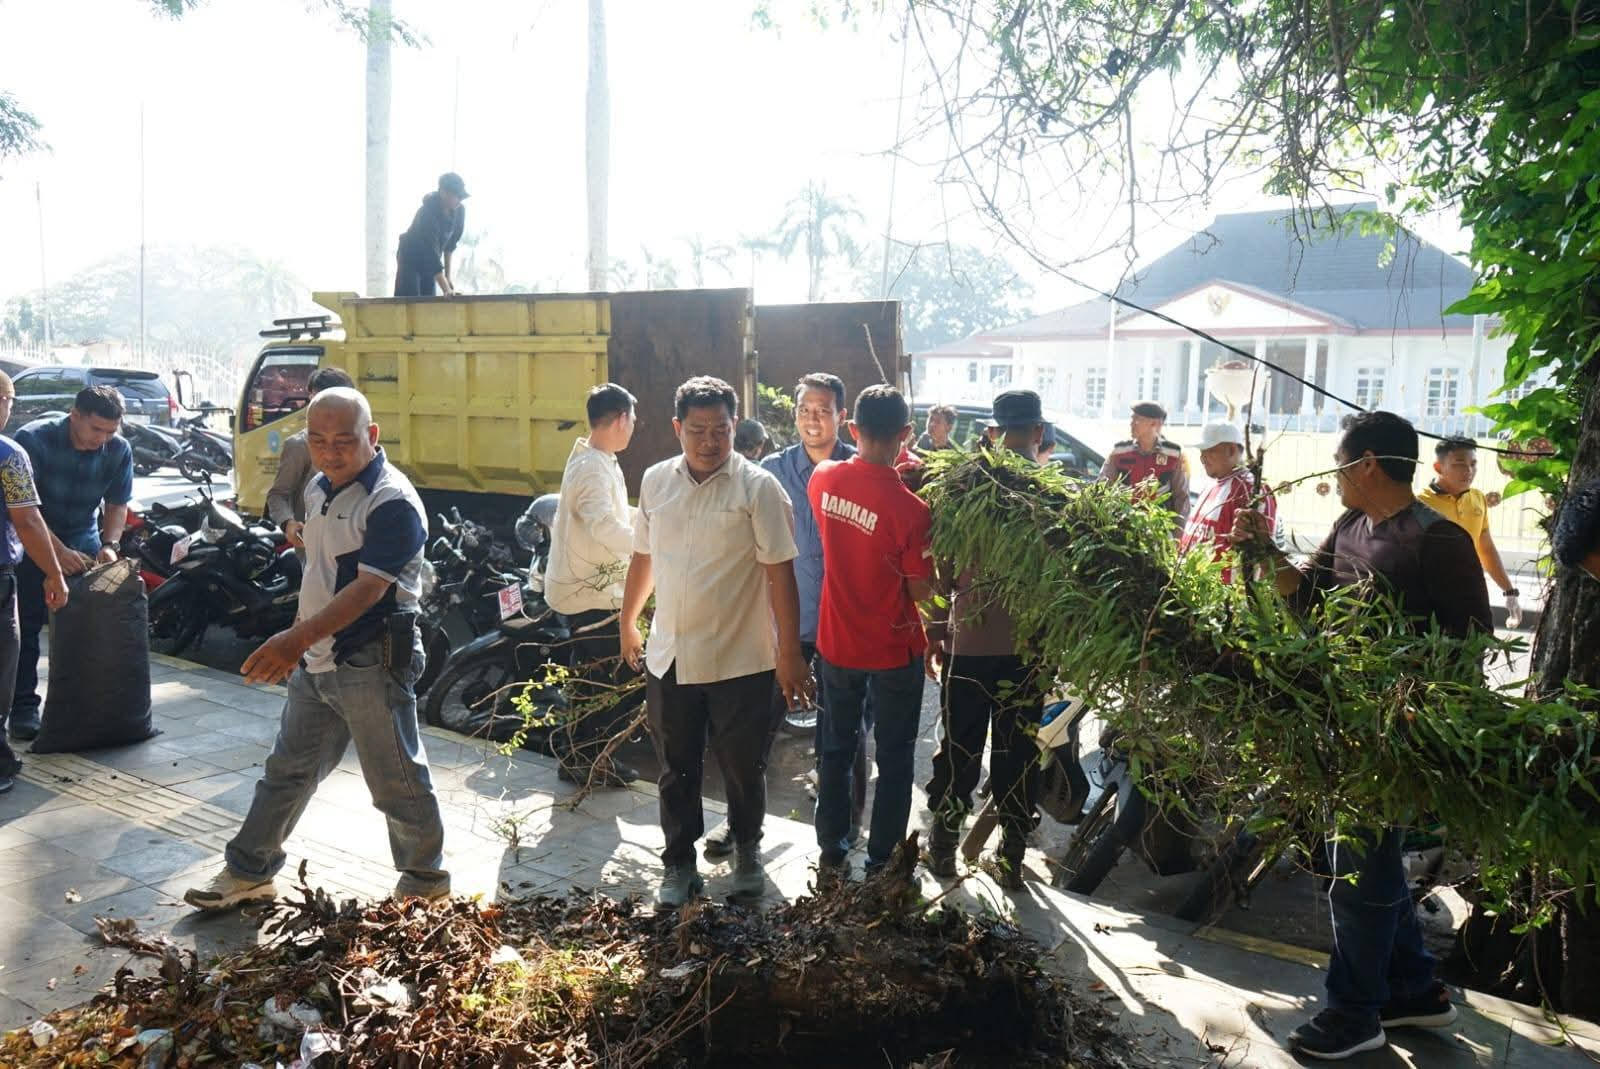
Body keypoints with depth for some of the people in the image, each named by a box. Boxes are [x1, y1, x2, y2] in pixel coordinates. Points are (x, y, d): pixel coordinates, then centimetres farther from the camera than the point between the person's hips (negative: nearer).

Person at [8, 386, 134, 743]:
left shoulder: (119, 450, -10)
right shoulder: (34, 439, -22)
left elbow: (117, 504, 0)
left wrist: (109, 545, -17)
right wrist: (58, 551, -34)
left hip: (84, 542, 3)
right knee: (26, 625, -3)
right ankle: (23, 708, 3)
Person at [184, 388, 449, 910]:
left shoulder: (392, 503, -20)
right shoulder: (319, 489, 9)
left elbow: (368, 589, -27)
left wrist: (297, 638, -34)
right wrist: (295, 642, 20)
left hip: (371, 665, -8)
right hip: (316, 663, 9)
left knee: (396, 781, 5)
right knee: (288, 770, 20)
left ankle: (426, 881, 23)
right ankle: (249, 872, 35)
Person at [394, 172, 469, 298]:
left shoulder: (460, 210, -12)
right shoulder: (428, 212, -32)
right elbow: (431, 251, -37)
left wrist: (448, 275, 2)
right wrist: (446, 289, -43)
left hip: (430, 260, 6)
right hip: (410, 258, -6)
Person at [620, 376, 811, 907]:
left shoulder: (758, 487, -11)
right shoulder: (655, 480, 3)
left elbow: (780, 572, -12)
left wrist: (789, 652, -14)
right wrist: (628, 622, 21)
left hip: (740, 660, -3)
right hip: (669, 657, 4)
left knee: (743, 768, 13)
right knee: (676, 770, 14)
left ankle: (747, 850, 37)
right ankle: (679, 864, 30)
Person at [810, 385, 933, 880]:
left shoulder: (823, 479, -9)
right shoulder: (910, 509, -24)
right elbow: (921, 592, -14)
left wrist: (890, 471, 8)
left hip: (836, 643, 4)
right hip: (893, 651, -4)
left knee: (837, 748, 20)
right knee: (894, 758, 14)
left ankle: (831, 853, 31)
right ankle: (882, 860, 23)